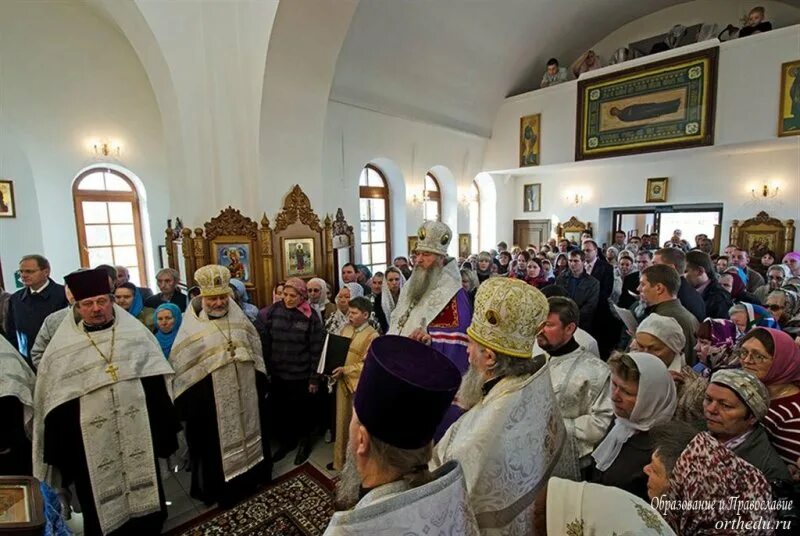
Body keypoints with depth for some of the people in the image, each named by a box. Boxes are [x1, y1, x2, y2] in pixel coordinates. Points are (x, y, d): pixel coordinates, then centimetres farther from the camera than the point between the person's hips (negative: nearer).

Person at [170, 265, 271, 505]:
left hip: (245, 392, 4)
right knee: (217, 444, 10)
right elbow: (180, 366, -6)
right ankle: (221, 489, 32)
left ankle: (251, 476, 42)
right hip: (209, 399, -3)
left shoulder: (239, 317, 0)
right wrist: (186, 404, -6)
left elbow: (255, 350, 8)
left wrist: (260, 384, 8)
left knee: (247, 431, 19)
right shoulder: (191, 327, -9)